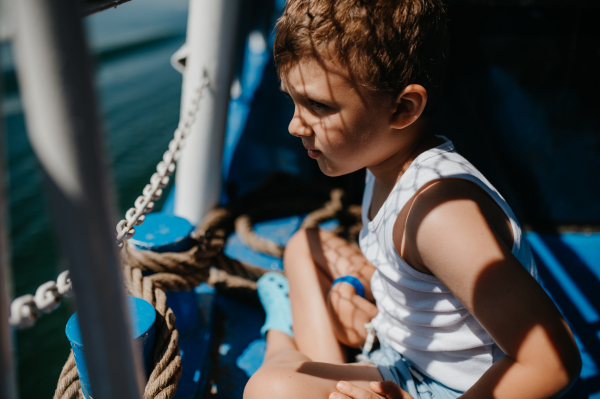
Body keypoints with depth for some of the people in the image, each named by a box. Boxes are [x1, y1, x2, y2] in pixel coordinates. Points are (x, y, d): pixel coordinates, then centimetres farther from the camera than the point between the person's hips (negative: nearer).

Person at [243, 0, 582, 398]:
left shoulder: (442, 210, -34)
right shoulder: (387, 157, -5)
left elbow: (552, 362, -32)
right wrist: (351, 283, -5)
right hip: (406, 350, 9)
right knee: (307, 244, 15)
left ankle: (284, 345, 4)